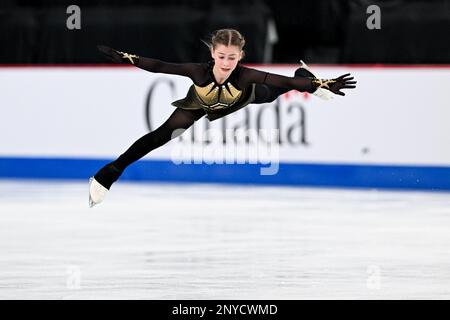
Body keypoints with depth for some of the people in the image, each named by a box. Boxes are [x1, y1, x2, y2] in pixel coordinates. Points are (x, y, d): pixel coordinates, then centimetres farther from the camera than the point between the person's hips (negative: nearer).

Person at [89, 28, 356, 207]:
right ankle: (108, 175, -3)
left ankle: (303, 73, 59)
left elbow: (283, 82, -46)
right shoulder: (199, 71, -44)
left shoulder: (245, 75, -44)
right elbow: (159, 66, -41)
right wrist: (125, 59, -48)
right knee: (162, 135, -11)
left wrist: (324, 85, -51)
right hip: (199, 105, -1)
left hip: (236, 102, 1)